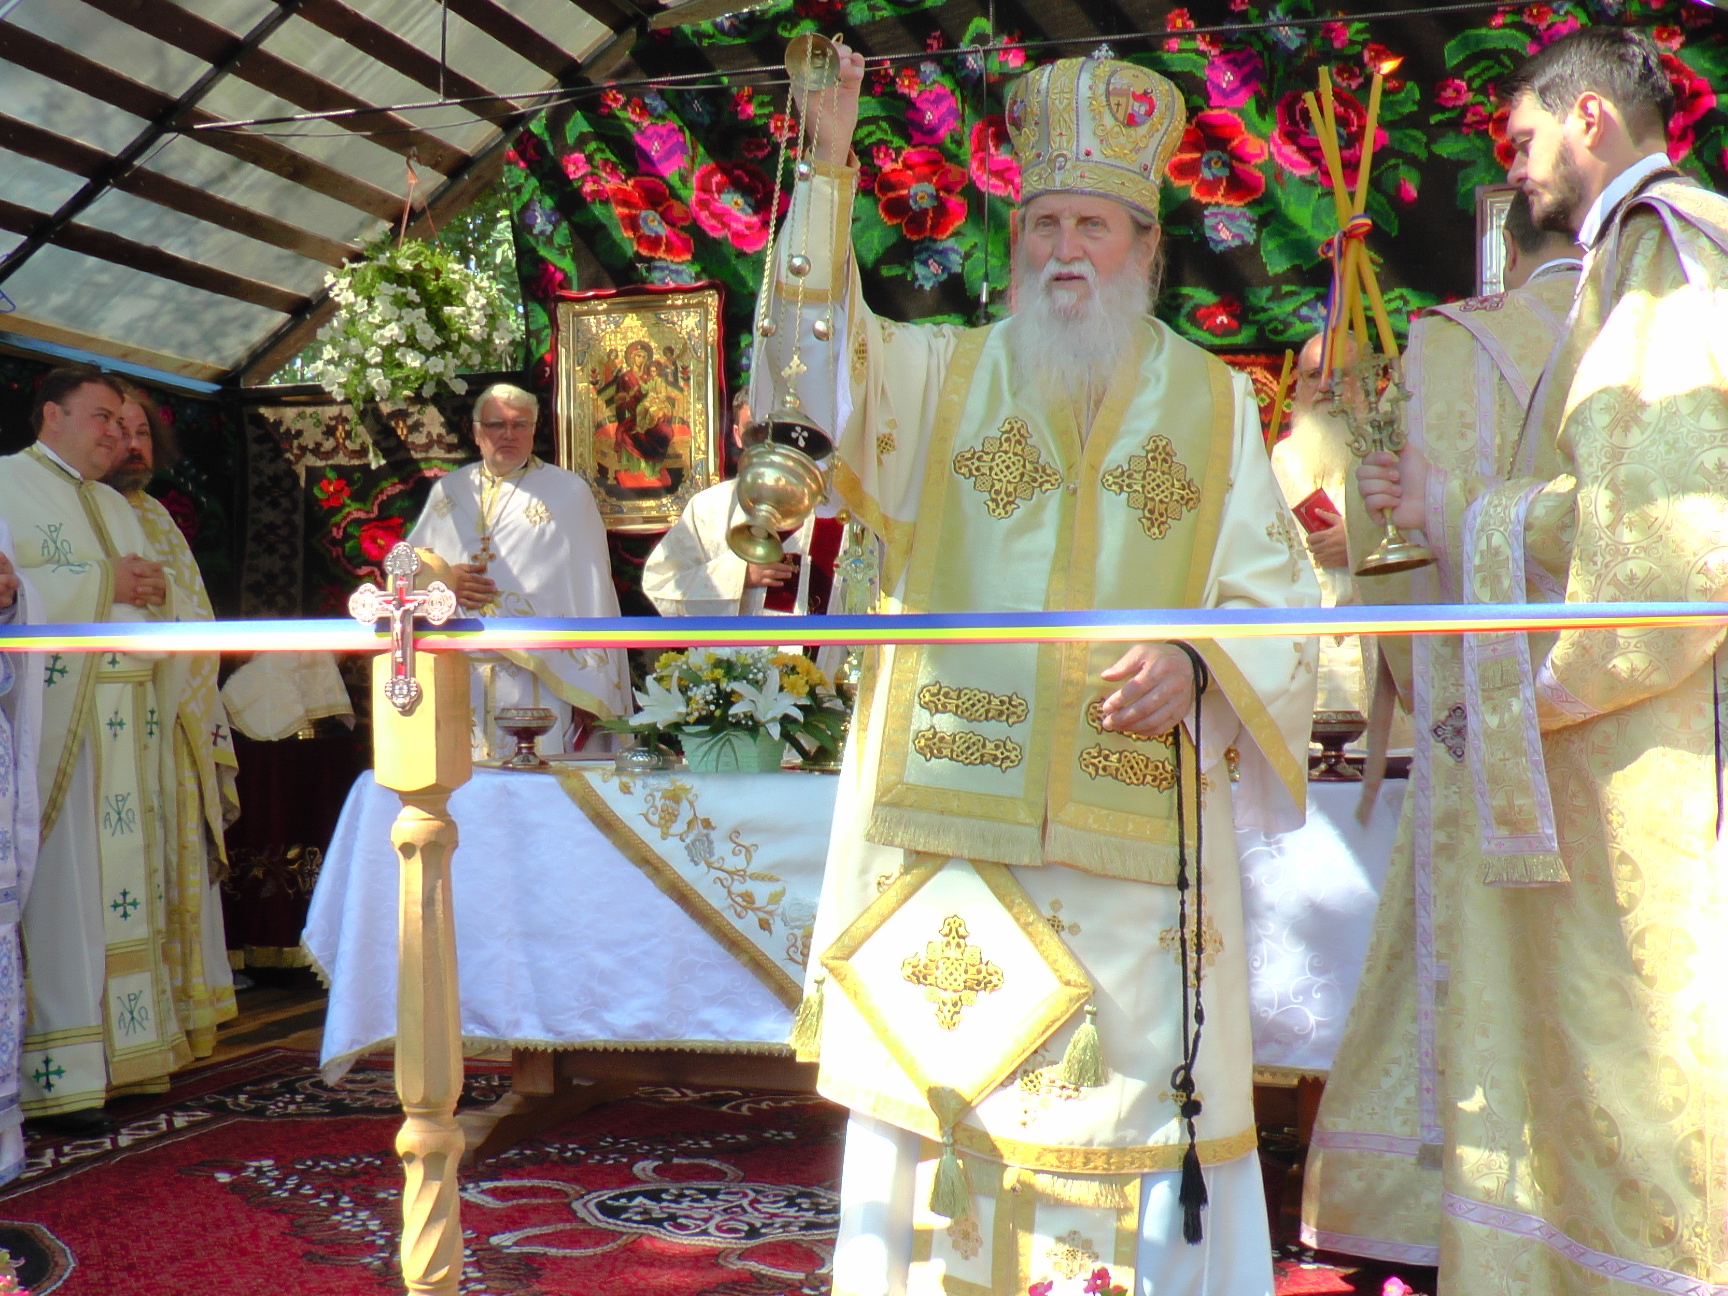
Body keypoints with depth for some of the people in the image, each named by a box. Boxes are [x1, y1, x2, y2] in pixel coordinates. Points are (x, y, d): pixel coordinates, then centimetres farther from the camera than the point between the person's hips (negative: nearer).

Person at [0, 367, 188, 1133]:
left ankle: (119, 1055, 9)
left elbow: (158, 605, 21)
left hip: (126, 723, 7)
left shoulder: (114, 506, 23)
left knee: (125, 881, 5)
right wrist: (105, 583, -12)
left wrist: (154, 591, -1)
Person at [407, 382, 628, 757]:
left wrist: (589, 693, -7)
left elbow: (591, 591, -2)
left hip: (536, 681, -3)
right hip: (458, 682, 3)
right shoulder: (448, 491, 15)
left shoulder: (568, 493, 2)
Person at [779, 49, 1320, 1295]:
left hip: (1132, 820, 0)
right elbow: (816, 349, -6)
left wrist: (1198, 663, -11)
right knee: (939, 1084, 4)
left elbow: (1274, 597, 8)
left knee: (1134, 1091, 3)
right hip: (951, 811, 0)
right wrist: (828, 173, -15)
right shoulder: (943, 375, 11)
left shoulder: (1212, 406, 10)